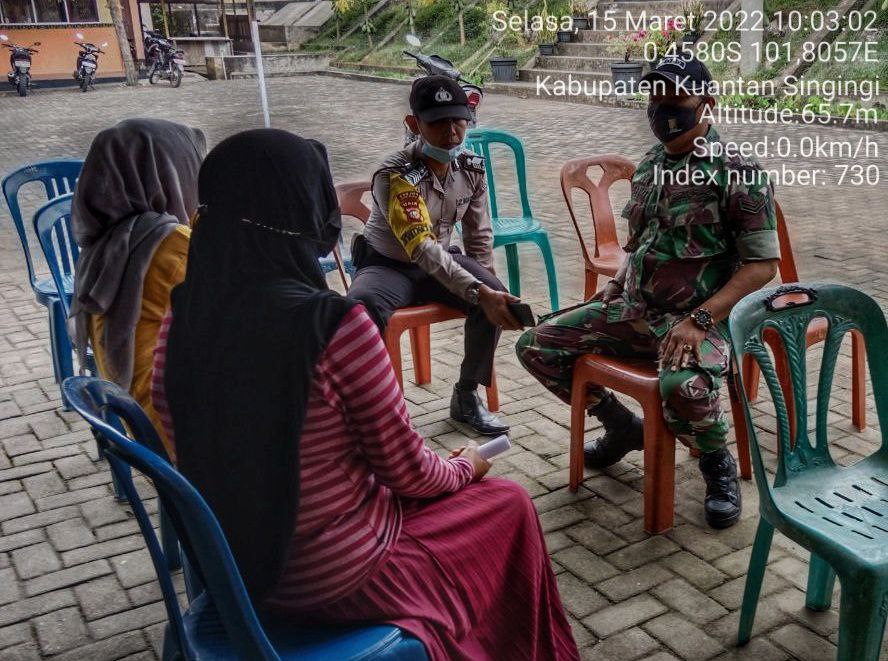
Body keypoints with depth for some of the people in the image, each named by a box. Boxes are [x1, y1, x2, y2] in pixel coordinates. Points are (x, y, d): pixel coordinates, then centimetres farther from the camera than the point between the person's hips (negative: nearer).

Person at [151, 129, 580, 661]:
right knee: (509, 505, 18)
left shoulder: (182, 320, -8)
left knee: (442, 482, 29)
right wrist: (464, 467, 7)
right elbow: (408, 472, -16)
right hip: (336, 580, -6)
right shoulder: (335, 325, -27)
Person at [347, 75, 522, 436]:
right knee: (360, 312, -37)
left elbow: (479, 237, 4)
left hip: (439, 263, 5)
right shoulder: (394, 175, -28)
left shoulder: (472, 168, -8)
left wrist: (488, 286, -6)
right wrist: (478, 293, -47)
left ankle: (467, 396, -4)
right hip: (388, 266, -5)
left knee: (498, 297, -21)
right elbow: (423, 248, -37)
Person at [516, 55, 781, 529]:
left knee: (683, 387, -39)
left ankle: (718, 466, -2)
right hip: (632, 309, 7)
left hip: (696, 320, -7)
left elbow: (763, 264, -14)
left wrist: (700, 320, -24)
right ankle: (621, 427, 20)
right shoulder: (649, 166, 11)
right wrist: (615, 287, 9)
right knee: (535, 346, -1)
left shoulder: (739, 174, -10)